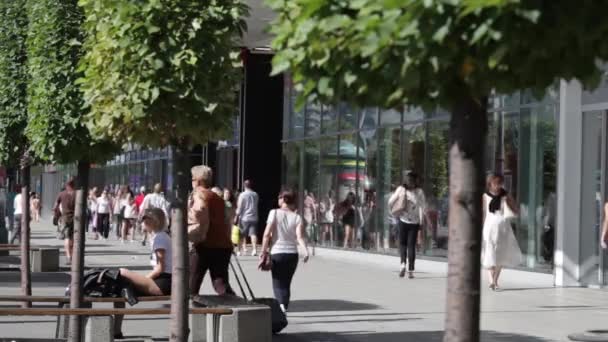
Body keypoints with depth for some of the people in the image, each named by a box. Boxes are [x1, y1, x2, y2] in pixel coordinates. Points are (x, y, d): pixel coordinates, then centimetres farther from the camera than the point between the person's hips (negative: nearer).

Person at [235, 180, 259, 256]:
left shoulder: (242, 195, -7)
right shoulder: (255, 195, 8)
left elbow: (239, 207, -8)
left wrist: (237, 216, -3)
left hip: (244, 217, -3)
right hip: (254, 217, 3)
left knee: (243, 235, 9)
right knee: (253, 234, -3)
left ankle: (244, 249, 7)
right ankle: (254, 249, -14)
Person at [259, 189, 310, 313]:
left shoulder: (274, 213, -4)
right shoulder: (297, 217, 2)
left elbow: (267, 234, -10)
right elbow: (300, 236, -13)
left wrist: (263, 251, -5)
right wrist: (306, 251, -18)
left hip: (276, 253, -2)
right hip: (292, 254, 2)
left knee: (278, 283, 1)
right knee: (286, 283, 16)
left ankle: (281, 304, -25)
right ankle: (285, 307, 14)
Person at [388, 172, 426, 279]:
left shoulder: (400, 189, -5)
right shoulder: (419, 192, -7)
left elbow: (390, 202, -2)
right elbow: (423, 207, -12)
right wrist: (421, 221, -4)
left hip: (402, 221, 0)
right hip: (414, 222, 0)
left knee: (402, 243, 15)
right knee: (411, 245, 7)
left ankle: (403, 263, -10)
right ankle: (410, 270, 2)